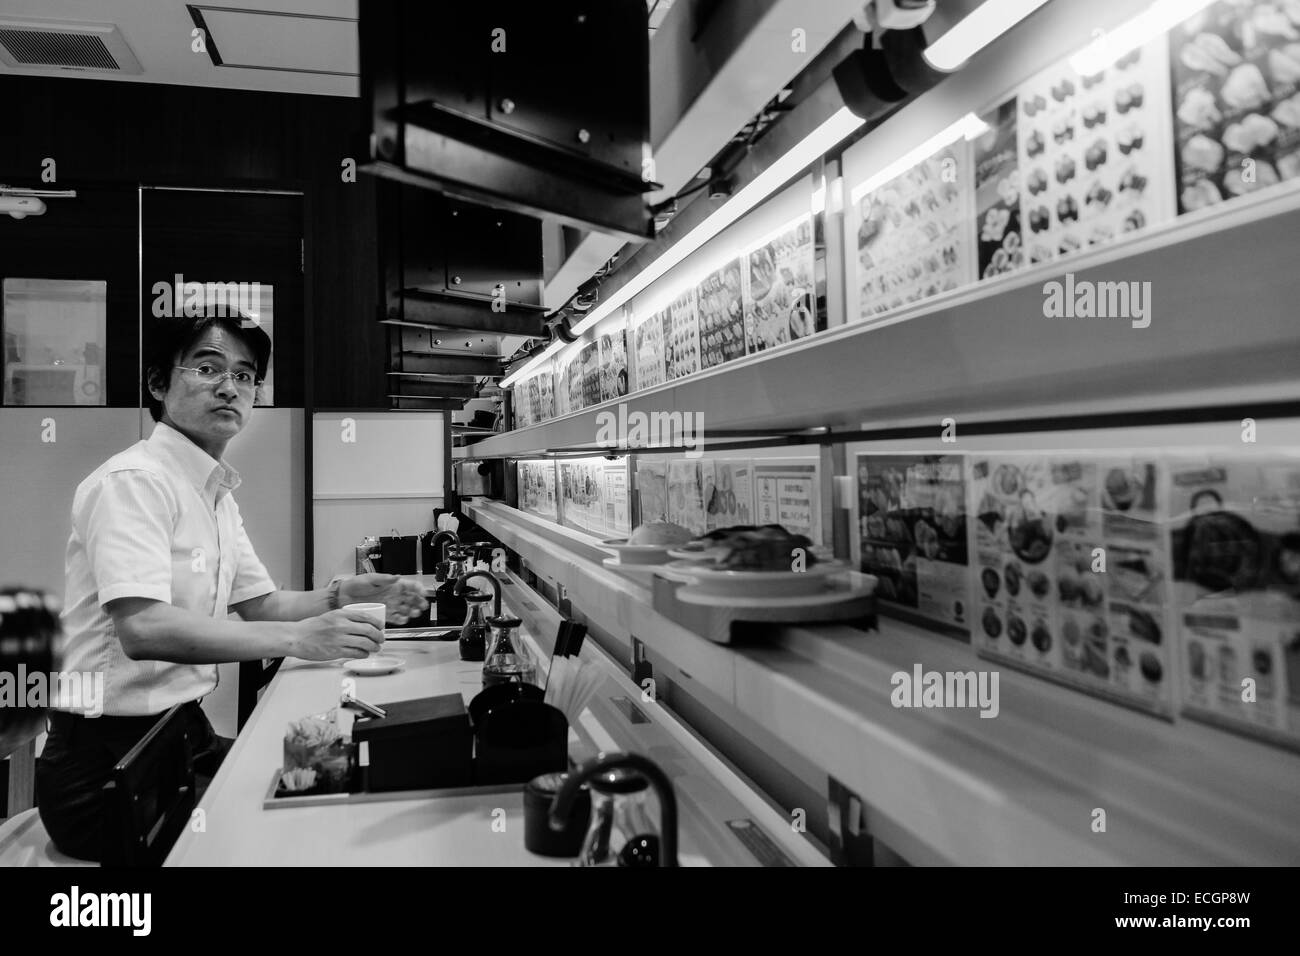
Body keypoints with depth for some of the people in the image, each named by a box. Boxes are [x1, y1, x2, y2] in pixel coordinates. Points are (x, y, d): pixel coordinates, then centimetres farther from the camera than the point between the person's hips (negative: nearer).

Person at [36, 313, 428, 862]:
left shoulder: (218, 496, 12)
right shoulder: (133, 481, -17)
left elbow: (261, 604, 14)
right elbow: (143, 629, -30)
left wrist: (342, 599, -5)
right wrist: (295, 639, -35)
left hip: (187, 734, 9)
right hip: (111, 757, -8)